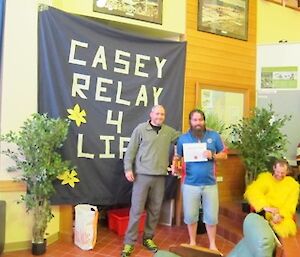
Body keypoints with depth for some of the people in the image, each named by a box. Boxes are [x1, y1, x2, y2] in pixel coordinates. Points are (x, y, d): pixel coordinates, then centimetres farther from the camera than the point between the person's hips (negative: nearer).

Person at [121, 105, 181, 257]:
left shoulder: (169, 131, 10)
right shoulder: (141, 129, -2)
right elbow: (131, 150, -2)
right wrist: (128, 168, -7)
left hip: (160, 176, 4)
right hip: (142, 175, -4)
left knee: (155, 210, 11)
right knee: (137, 209, 0)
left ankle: (148, 238, 28)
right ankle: (129, 242, 11)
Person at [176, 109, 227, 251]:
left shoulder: (214, 136, 0)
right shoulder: (183, 138, 0)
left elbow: (224, 154, 6)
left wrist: (213, 156, -14)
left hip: (210, 184, 0)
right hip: (190, 184, 0)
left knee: (211, 216, 8)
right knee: (190, 216, 10)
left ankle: (212, 244, 28)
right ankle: (192, 242, 31)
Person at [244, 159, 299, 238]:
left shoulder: (293, 184, 7)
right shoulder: (265, 178, 0)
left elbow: (290, 205, 1)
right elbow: (252, 191, -16)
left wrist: (281, 215, -20)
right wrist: (265, 206, -31)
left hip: (283, 215, 2)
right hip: (264, 213, -1)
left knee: (287, 230, -28)